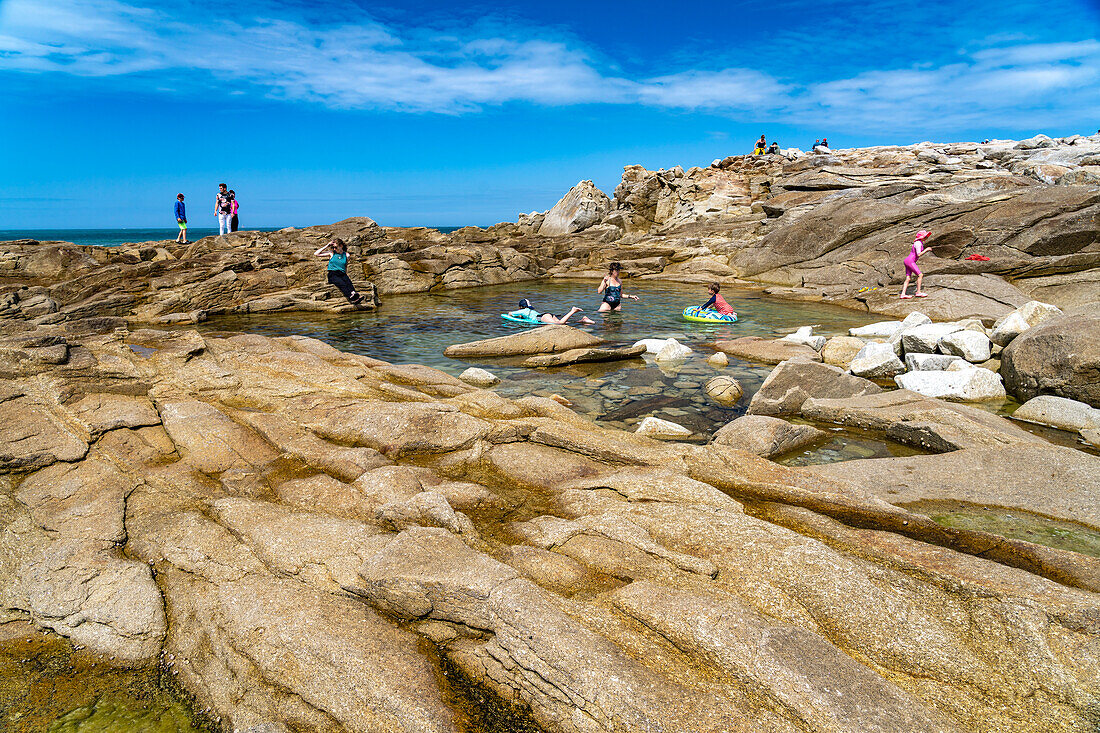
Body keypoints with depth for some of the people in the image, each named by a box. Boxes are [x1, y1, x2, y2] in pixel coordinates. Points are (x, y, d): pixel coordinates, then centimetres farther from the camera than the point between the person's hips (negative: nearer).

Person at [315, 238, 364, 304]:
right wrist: (326, 246, 8)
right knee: (342, 284, -35)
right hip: (332, 274, -2)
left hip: (342, 274, 3)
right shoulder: (331, 253, 11)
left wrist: (346, 275, 11)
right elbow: (316, 254, 9)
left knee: (349, 283, -34)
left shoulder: (346, 255, 14)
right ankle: (351, 297, -61)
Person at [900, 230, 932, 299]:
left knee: (908, 278, 3)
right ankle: (918, 292, -6)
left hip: (908, 261, 10)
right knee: (920, 275, -10)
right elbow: (918, 254, -20)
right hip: (910, 261, -10)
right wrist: (926, 249, -12)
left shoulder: (920, 242, 16)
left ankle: (903, 294, -2)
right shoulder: (918, 243, -14)